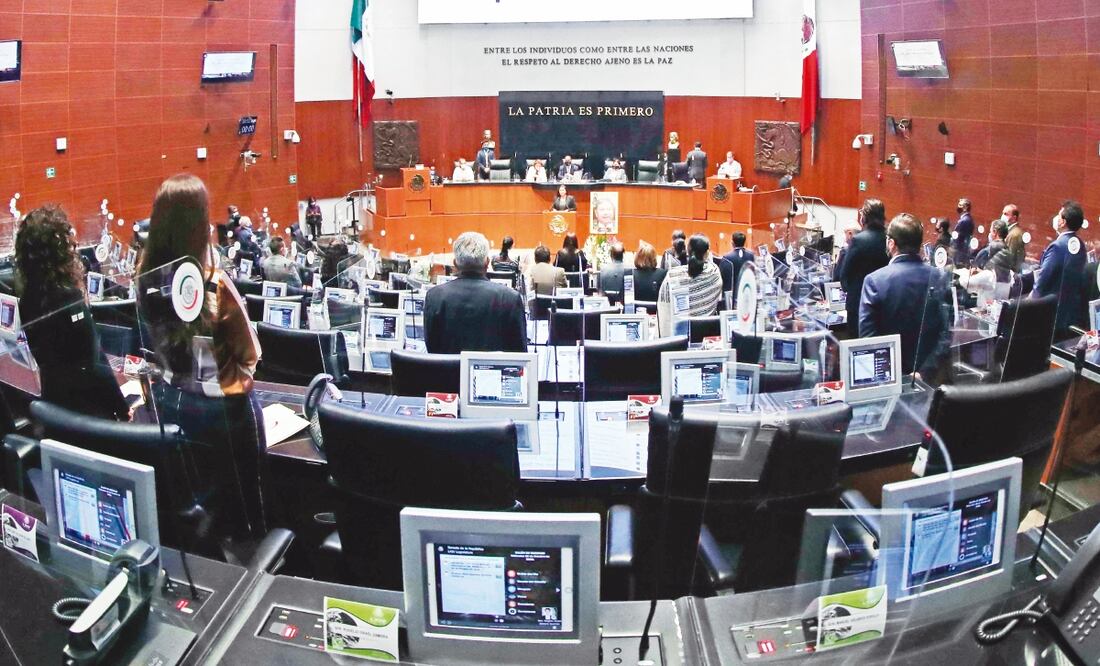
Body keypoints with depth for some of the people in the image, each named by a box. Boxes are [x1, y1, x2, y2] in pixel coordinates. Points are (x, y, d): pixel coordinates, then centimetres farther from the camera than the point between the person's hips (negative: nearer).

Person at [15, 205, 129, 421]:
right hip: (84, 411, -8)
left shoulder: (27, 299, -1)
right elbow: (93, 365, -21)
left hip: (52, 405, 8)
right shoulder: (69, 299, -23)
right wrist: (122, 409, -14)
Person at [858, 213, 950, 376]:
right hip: (926, 375, 3)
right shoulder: (939, 278, -5)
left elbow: (866, 334, -15)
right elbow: (946, 332, -9)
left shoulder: (874, 280, -14)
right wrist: (926, 370, -10)